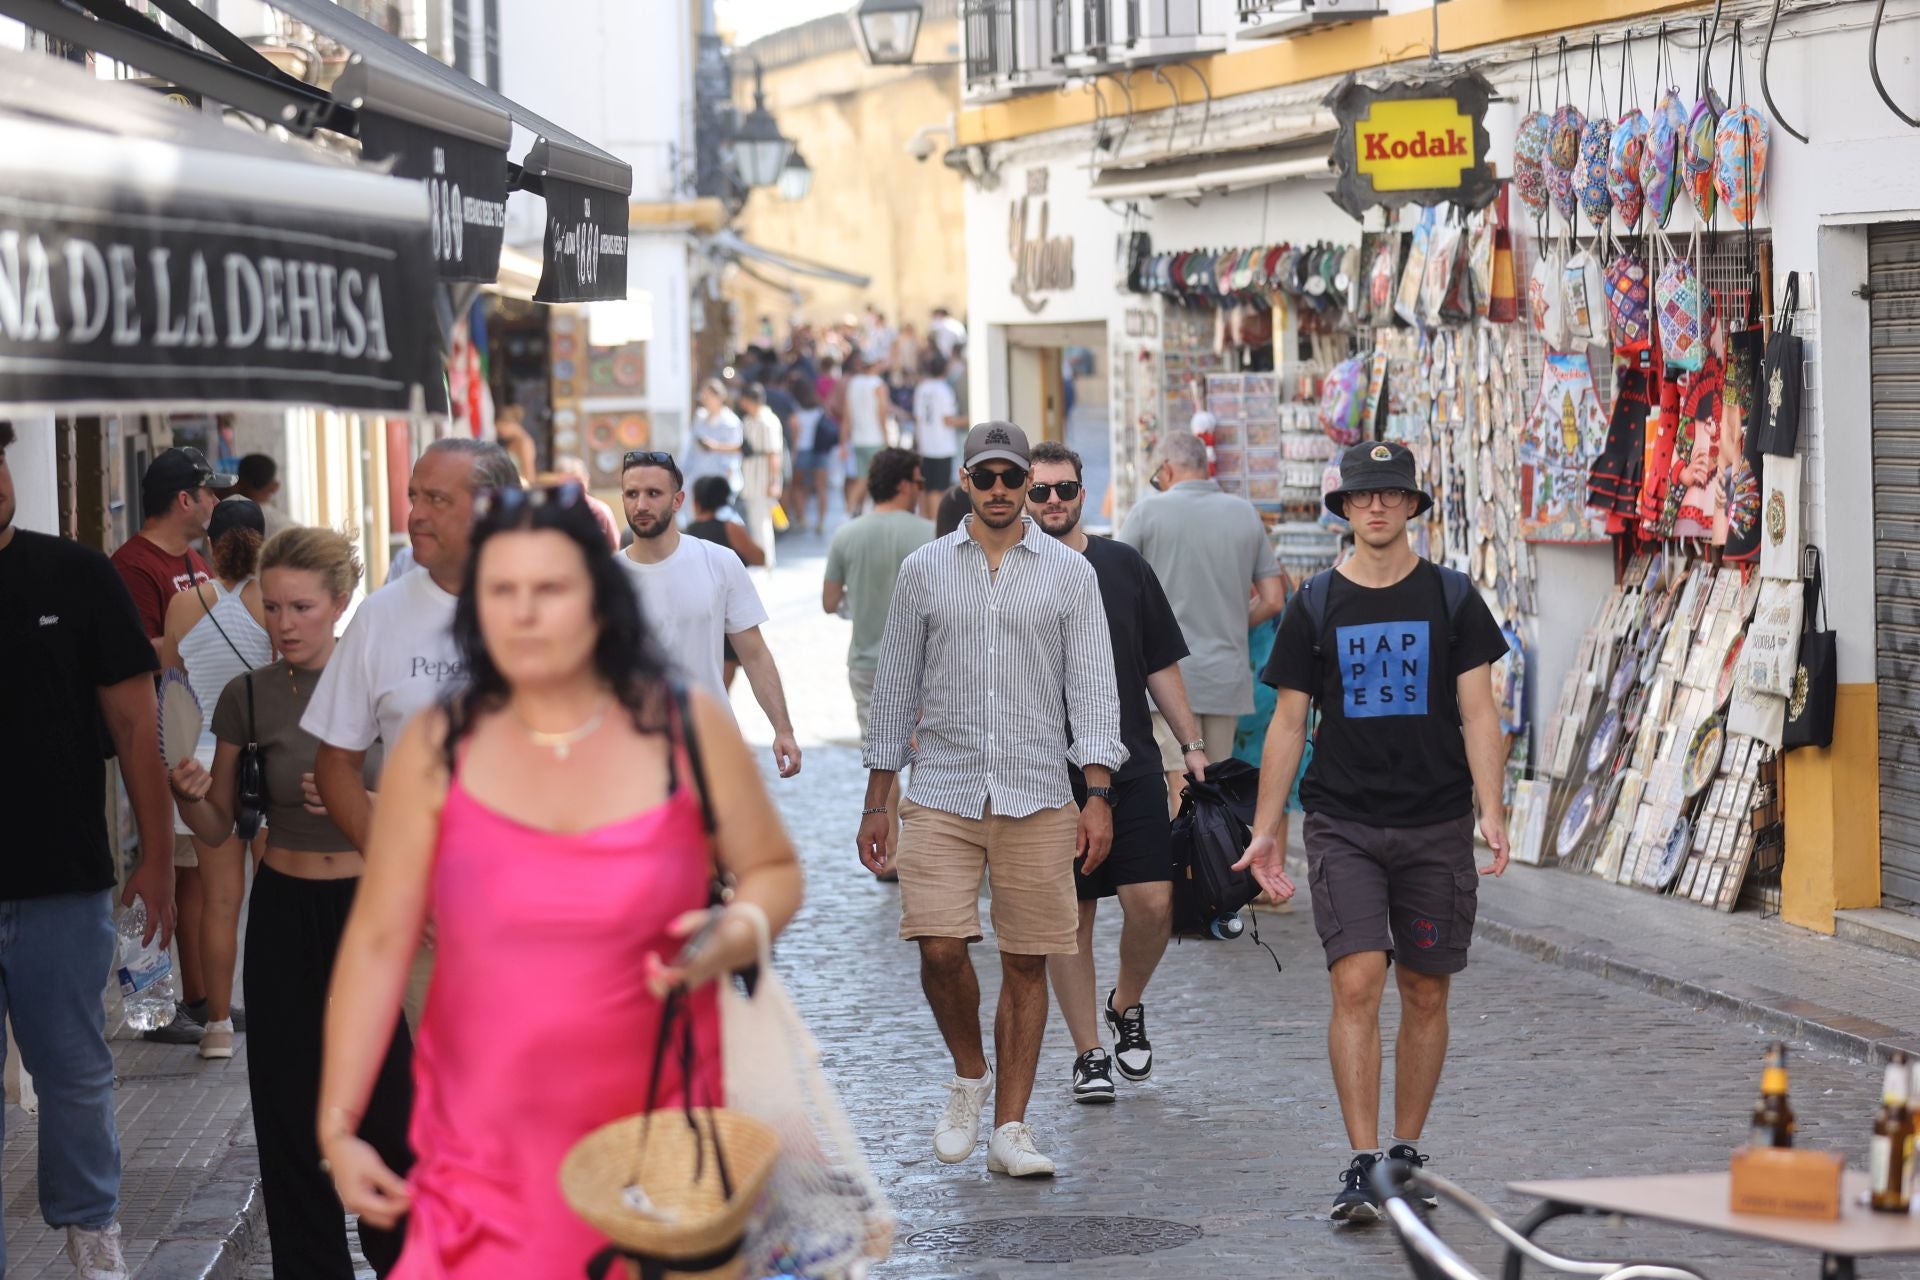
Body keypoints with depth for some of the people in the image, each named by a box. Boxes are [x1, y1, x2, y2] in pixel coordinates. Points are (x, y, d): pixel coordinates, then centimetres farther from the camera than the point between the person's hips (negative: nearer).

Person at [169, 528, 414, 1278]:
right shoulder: (248, 697, 1)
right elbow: (219, 827, 8)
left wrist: (366, 803, -18)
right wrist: (190, 796, -13)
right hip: (286, 911, 2)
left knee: (390, 1106, -5)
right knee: (293, 1109, 3)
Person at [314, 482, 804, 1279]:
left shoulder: (688, 729, -2)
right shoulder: (436, 752, -2)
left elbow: (773, 871, 9)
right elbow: (379, 941, 0)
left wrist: (735, 935, -14)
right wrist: (338, 1126, -2)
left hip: (656, 1126, 0)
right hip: (485, 1140, 0)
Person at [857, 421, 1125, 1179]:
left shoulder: (1069, 574, 5)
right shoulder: (924, 570, 8)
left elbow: (1092, 687, 2)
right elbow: (896, 688, 11)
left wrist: (1099, 795, -8)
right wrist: (877, 801, 8)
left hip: (1037, 798, 0)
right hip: (942, 794, 0)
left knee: (1026, 965, 1)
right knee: (940, 949, -12)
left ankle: (1009, 1127, 8)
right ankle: (968, 1076, 15)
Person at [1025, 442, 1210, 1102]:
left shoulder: (1123, 565, 8)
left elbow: (1161, 664, 13)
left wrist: (1192, 744, 8)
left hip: (1132, 768, 2)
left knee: (1153, 904, -8)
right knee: (1070, 917, 2)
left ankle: (1126, 1005, 20)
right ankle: (1089, 1054, 12)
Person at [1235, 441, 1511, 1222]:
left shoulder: (1451, 599, 3)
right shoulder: (1316, 606, 4)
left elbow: (1478, 714, 0)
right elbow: (1288, 724, 7)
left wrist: (1490, 812, -12)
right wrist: (1264, 830, 2)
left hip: (1435, 827, 1)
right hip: (1343, 826, -1)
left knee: (1425, 995, 6)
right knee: (1357, 984, -13)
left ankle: (1406, 1153, 20)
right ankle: (1360, 1166, -13)